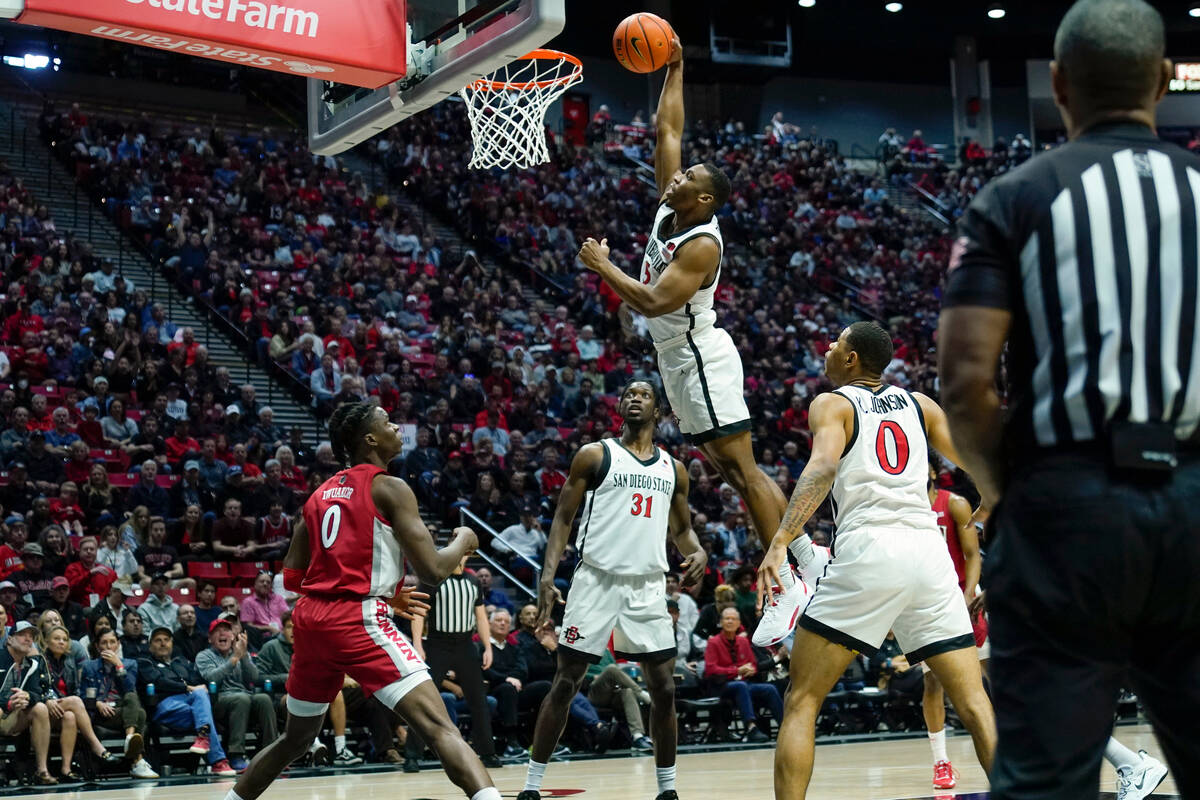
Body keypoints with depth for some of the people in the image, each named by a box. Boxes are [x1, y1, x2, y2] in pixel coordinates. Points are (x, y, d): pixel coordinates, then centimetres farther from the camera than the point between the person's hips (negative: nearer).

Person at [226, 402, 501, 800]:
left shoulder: (320, 494, 19)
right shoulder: (390, 488, -3)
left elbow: (293, 578, 21)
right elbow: (432, 570, -10)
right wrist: (463, 542, 12)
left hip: (311, 618, 8)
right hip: (359, 620, -8)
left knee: (295, 740, 27)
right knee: (439, 726, -15)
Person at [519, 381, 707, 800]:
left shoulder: (674, 470, 13)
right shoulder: (595, 455, 1)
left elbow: (681, 528, 21)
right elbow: (563, 517, 1)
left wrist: (697, 552, -2)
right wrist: (547, 576, -11)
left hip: (648, 588, 3)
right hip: (597, 581, -3)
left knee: (664, 688, 2)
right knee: (565, 683, -2)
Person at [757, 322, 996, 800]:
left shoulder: (832, 404, 8)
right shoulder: (918, 404, 22)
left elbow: (824, 465, -12)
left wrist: (781, 541, -24)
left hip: (869, 550, -4)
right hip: (929, 551, 4)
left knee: (801, 702, 4)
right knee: (974, 703, 9)